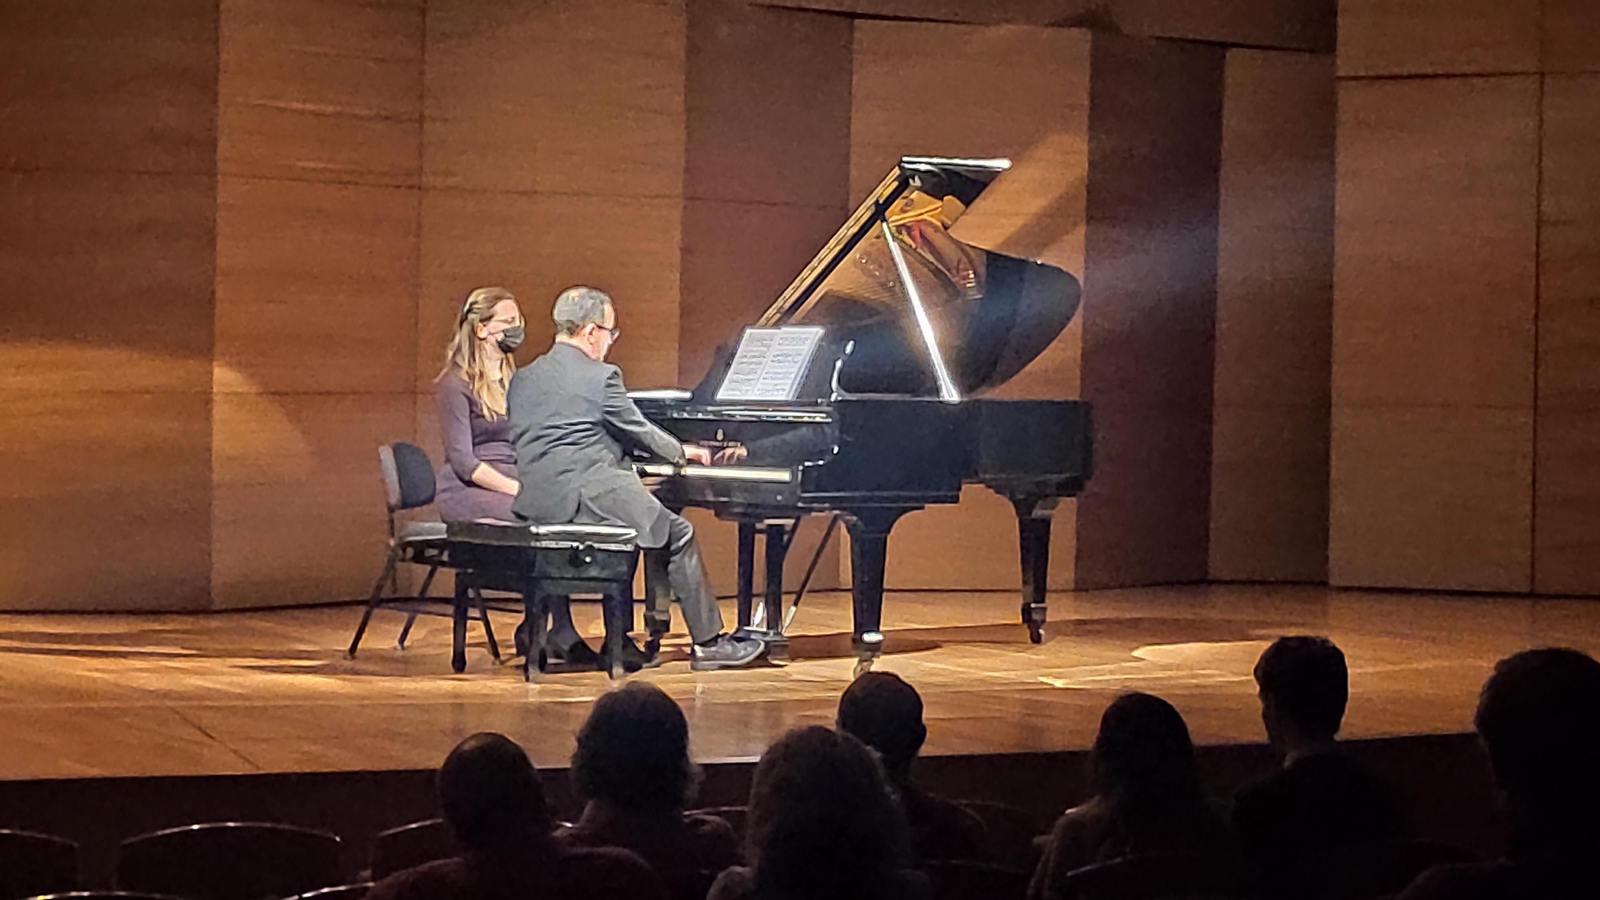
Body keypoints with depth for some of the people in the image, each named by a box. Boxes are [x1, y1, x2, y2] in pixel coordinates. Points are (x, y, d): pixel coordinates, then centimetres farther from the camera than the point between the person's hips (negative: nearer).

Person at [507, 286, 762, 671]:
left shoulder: (523, 378, 14)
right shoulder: (600, 376, -7)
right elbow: (637, 431, 2)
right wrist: (682, 451, 21)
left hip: (533, 501, 8)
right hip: (581, 492, -8)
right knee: (678, 534, 3)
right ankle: (708, 642, 4)